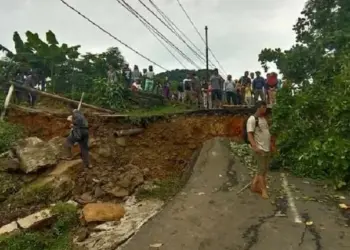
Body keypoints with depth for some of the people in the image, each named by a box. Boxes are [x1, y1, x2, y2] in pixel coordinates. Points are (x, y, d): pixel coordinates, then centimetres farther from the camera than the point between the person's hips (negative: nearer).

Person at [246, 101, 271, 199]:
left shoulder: (263, 119, 16)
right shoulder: (252, 119, -12)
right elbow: (249, 134, -19)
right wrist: (255, 146, -31)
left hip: (266, 148, 9)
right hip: (259, 149, -9)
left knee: (264, 169, 13)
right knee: (262, 169, -4)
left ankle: (254, 186, 24)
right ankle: (264, 190, 5)